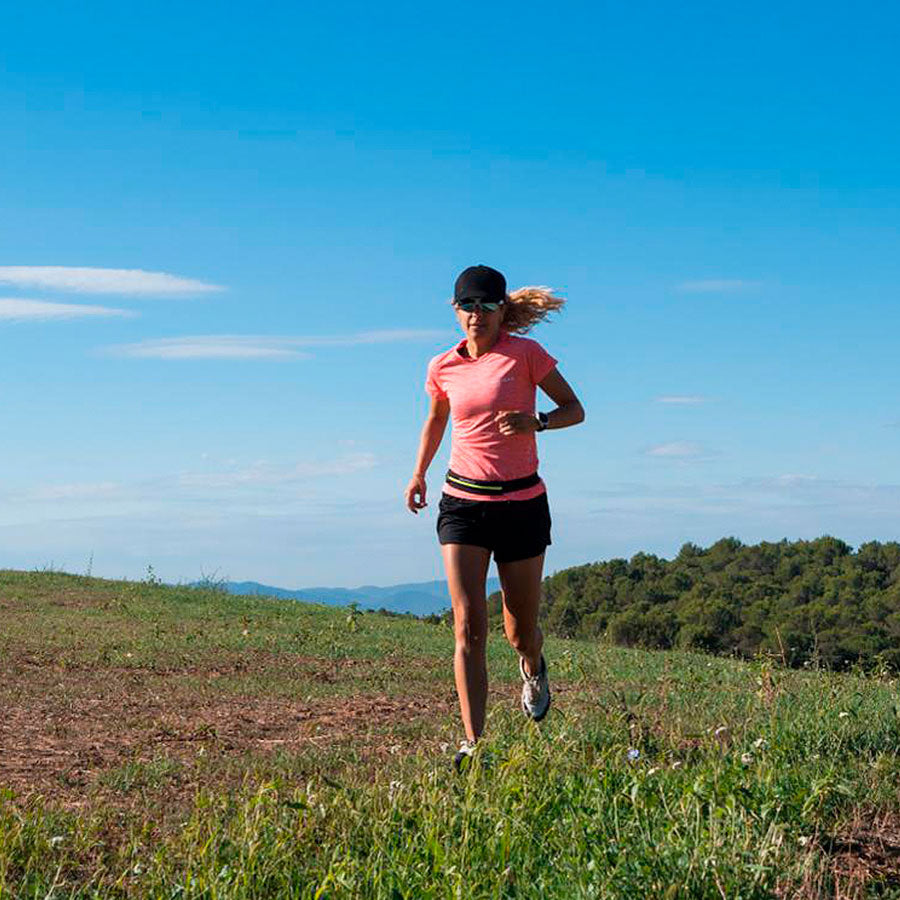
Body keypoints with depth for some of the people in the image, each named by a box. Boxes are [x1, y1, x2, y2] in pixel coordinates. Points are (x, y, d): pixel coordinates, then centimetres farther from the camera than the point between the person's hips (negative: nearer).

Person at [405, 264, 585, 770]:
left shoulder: (525, 352, -5)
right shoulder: (443, 368, 4)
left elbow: (575, 410, -2)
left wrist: (535, 422, -20)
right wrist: (419, 473, 24)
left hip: (522, 504, -1)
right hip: (464, 502, 2)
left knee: (520, 631, 8)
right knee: (469, 625, -13)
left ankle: (533, 669, 46)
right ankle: (473, 742, -12)